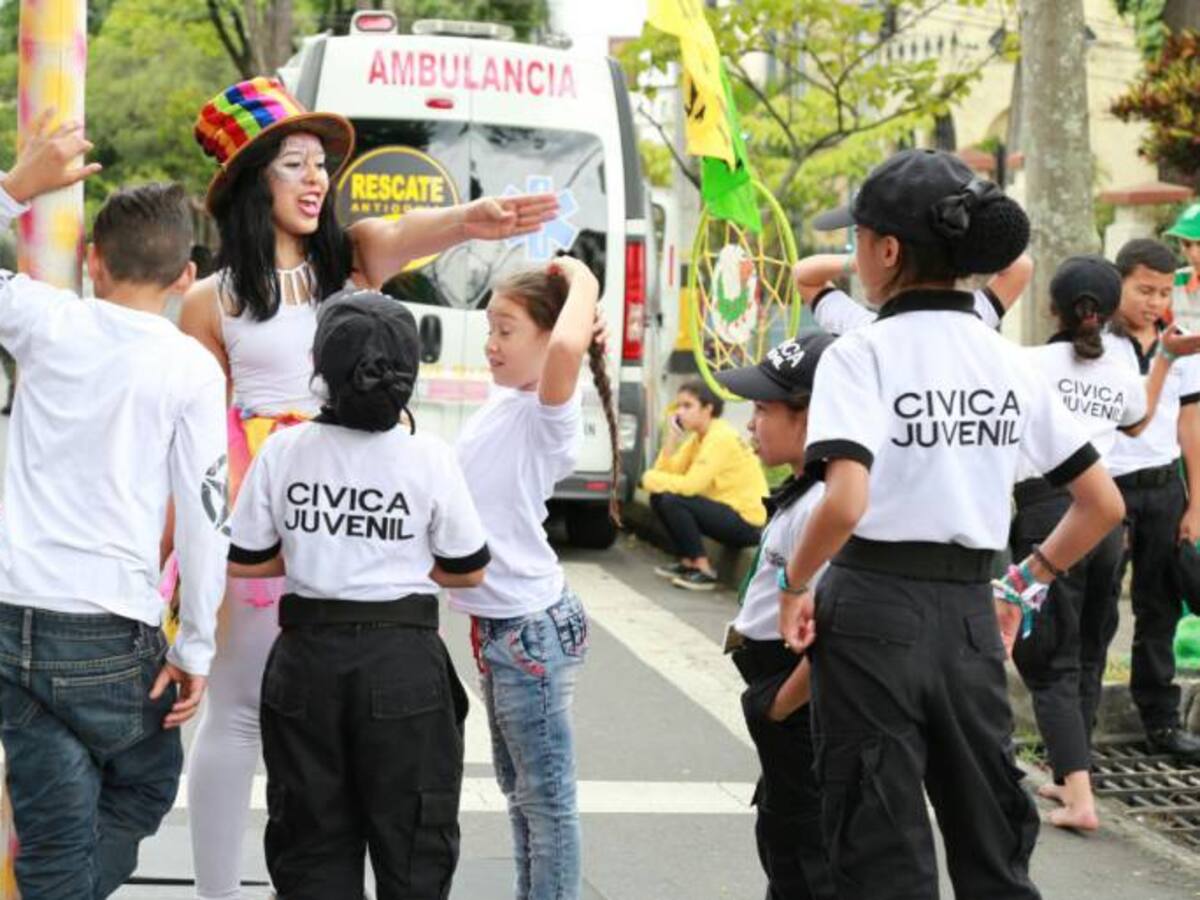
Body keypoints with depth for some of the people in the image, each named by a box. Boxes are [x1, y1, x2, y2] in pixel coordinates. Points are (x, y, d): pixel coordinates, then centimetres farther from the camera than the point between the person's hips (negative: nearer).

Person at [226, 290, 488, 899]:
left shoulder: (284, 451, -3)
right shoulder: (429, 458, -8)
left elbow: (243, 561, 4)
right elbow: (468, 570, 0)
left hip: (307, 657, 2)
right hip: (402, 660, -2)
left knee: (312, 847, 12)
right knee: (411, 848, 8)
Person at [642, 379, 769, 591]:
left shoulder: (721, 438, -18)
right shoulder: (697, 438, 10)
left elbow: (690, 485, -25)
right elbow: (667, 473, 1)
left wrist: (652, 478, -13)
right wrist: (672, 437, -8)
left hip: (748, 522, -9)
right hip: (726, 511, 9)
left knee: (672, 501, -23)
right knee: (658, 498, 4)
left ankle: (704, 571, -13)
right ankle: (687, 563, 11)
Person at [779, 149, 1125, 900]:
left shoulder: (863, 353, -11)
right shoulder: (1009, 362, 6)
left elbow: (845, 504, -25)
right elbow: (1104, 505, 8)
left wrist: (795, 584, -9)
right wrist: (1029, 581, 18)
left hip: (874, 610, -5)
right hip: (970, 612, 5)